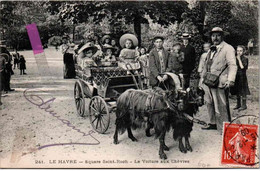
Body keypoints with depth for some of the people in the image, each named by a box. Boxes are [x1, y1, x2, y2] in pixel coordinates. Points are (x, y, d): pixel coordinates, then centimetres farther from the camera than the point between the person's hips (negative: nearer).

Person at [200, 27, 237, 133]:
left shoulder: (228, 48, -6)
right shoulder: (211, 50, 19)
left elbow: (232, 65, -14)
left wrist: (230, 80, -25)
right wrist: (203, 76, 19)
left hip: (220, 83, -8)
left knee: (221, 107, -6)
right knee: (210, 104, 17)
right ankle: (213, 123, 32)